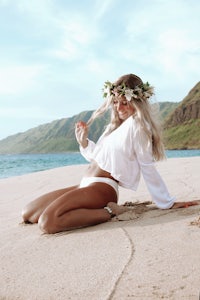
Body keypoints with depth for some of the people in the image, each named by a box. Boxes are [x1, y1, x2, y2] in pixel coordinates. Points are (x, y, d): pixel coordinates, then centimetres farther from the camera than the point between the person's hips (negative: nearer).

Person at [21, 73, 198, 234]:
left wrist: (168, 203, -8)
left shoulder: (136, 124, -9)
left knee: (48, 222, -31)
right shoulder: (116, 124, 19)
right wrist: (84, 142, 8)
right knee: (27, 214, 7)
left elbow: (148, 168, -8)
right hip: (85, 185, 10)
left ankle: (109, 212, -11)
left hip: (102, 187, -10)